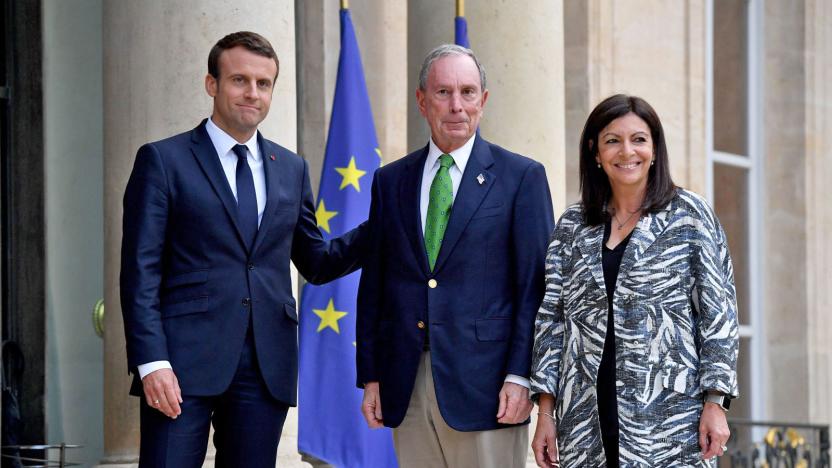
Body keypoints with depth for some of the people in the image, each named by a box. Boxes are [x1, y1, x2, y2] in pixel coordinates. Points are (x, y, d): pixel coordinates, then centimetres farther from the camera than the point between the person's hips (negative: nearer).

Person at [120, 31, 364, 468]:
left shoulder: (292, 169, 16)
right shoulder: (163, 160, 2)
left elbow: (316, 263, 21)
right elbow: (140, 271, -4)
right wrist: (151, 361, -14)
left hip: (266, 366, 4)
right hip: (185, 361, -4)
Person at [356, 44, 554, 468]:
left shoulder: (522, 177, 1)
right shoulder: (390, 182, 13)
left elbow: (536, 286, -3)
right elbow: (373, 286, 13)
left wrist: (520, 376, -10)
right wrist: (370, 377, 8)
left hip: (484, 385, -3)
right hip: (407, 391, 4)